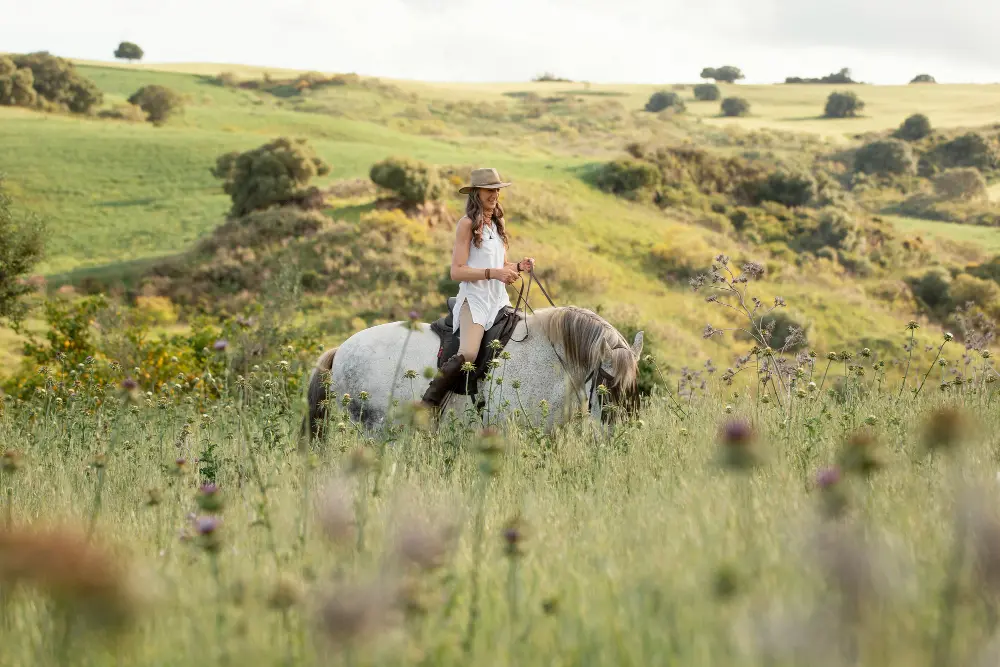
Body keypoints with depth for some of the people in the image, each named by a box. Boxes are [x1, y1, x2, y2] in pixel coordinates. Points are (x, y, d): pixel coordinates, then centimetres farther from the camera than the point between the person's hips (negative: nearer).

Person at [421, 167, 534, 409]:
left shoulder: (497, 223, 16)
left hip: (499, 299, 8)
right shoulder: (467, 224, -6)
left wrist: (519, 266, 3)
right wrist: (492, 273, -22)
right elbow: (456, 271, -13)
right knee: (467, 354, -28)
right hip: (474, 299, -8)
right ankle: (427, 405, -19)